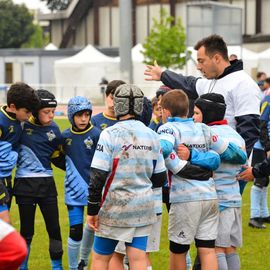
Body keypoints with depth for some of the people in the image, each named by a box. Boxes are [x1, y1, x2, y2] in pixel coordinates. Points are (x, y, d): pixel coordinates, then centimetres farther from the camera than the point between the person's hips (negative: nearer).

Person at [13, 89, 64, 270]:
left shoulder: (53, 129, 2)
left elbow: (58, 158, 10)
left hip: (47, 184, 2)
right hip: (25, 185, -2)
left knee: (54, 228, 5)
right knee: (27, 230, 6)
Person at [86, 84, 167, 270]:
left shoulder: (110, 134, -12)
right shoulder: (151, 136, 3)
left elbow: (98, 177, -14)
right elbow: (160, 178, 9)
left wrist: (92, 210, -7)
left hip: (115, 207, -4)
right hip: (143, 206, 4)